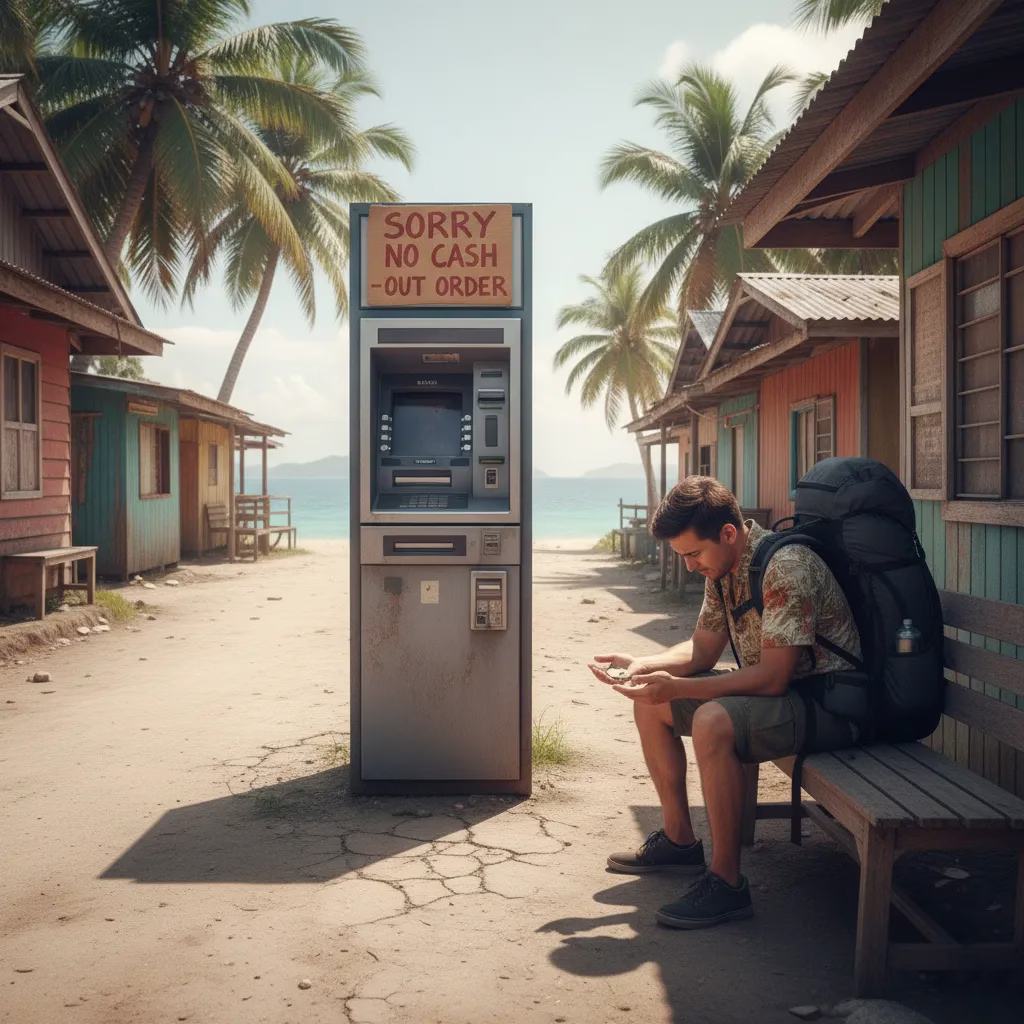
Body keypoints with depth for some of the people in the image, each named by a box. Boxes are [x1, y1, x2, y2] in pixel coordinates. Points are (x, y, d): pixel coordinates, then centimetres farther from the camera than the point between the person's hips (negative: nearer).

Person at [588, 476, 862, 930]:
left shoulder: (786, 567, -26)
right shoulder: (722, 568, 3)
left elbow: (772, 677, -28)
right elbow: (702, 650, 10)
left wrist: (676, 688, -31)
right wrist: (640, 667, -7)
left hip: (829, 704, -10)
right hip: (775, 688, 10)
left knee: (713, 721, -35)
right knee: (649, 703, 8)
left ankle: (727, 883, -21)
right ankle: (679, 841, 18)